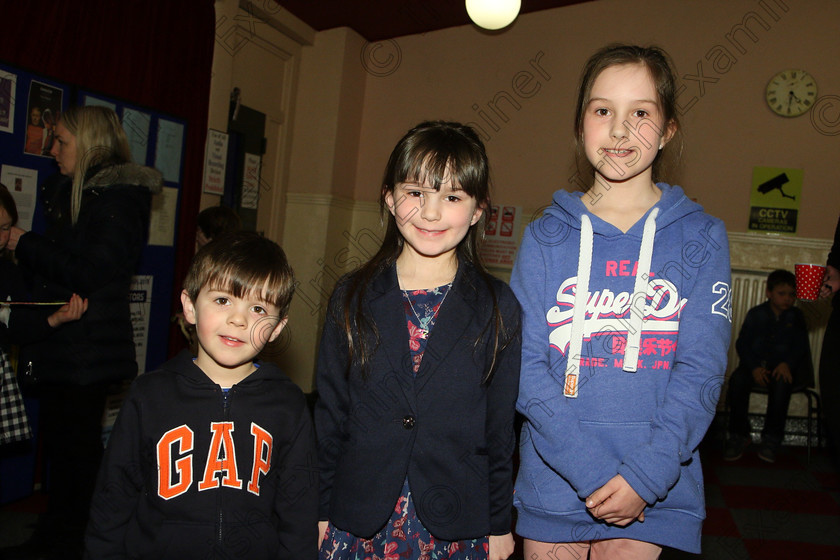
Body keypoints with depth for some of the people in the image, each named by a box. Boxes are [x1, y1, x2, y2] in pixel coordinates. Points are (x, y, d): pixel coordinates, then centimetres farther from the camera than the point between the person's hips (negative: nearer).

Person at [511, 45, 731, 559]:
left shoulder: (702, 237, 0)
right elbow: (527, 364, -7)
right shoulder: (547, 236, 0)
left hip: (653, 491, 0)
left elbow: (701, 368, -5)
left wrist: (645, 475, -15)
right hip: (553, 484, 1)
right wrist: (590, 471, -16)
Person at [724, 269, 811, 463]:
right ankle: (739, 435, -14)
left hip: (781, 366, 0)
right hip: (755, 363, 0)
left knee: (781, 384, -35)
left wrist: (787, 364, -17)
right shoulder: (755, 314, 6)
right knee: (737, 380, -30)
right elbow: (742, 344, 0)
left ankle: (772, 438, -20)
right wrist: (754, 367, -17)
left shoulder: (796, 316, 9)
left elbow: (801, 346, 3)